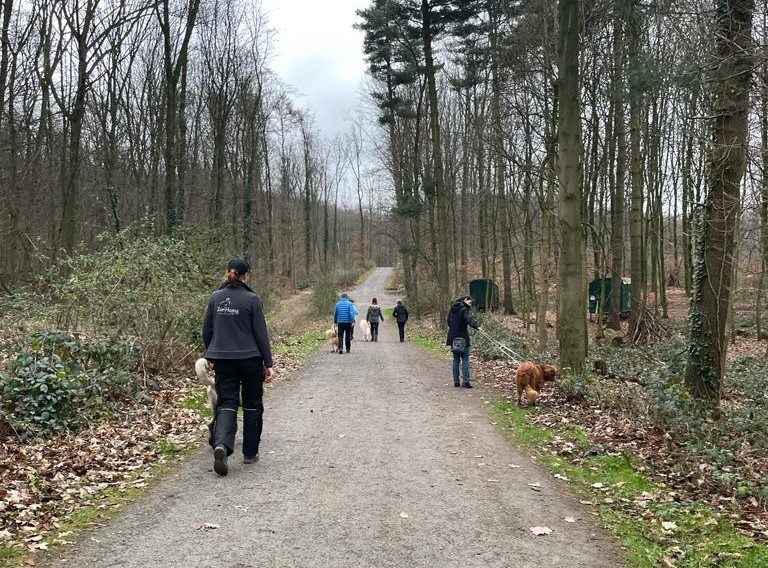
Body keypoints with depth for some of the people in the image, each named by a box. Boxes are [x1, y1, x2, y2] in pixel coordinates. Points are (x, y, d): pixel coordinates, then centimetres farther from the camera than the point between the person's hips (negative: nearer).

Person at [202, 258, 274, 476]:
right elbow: (261, 334, -9)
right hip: (250, 359, -3)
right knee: (252, 405, 12)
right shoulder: (252, 299, -10)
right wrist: (268, 364, -4)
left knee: (227, 404, 4)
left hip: (222, 359, 3)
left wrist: (211, 354, 21)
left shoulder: (215, 298, 2)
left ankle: (221, 444, -21)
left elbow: (206, 331, 7)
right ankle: (250, 453, 18)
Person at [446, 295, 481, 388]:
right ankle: (465, 381, -9)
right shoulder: (464, 310, -11)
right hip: (462, 339, -7)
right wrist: (476, 325, -45)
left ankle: (456, 381, 12)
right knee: (465, 360, -4)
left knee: (456, 360, 12)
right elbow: (469, 319, -30)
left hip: (453, 338, 7)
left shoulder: (452, 309, 14)